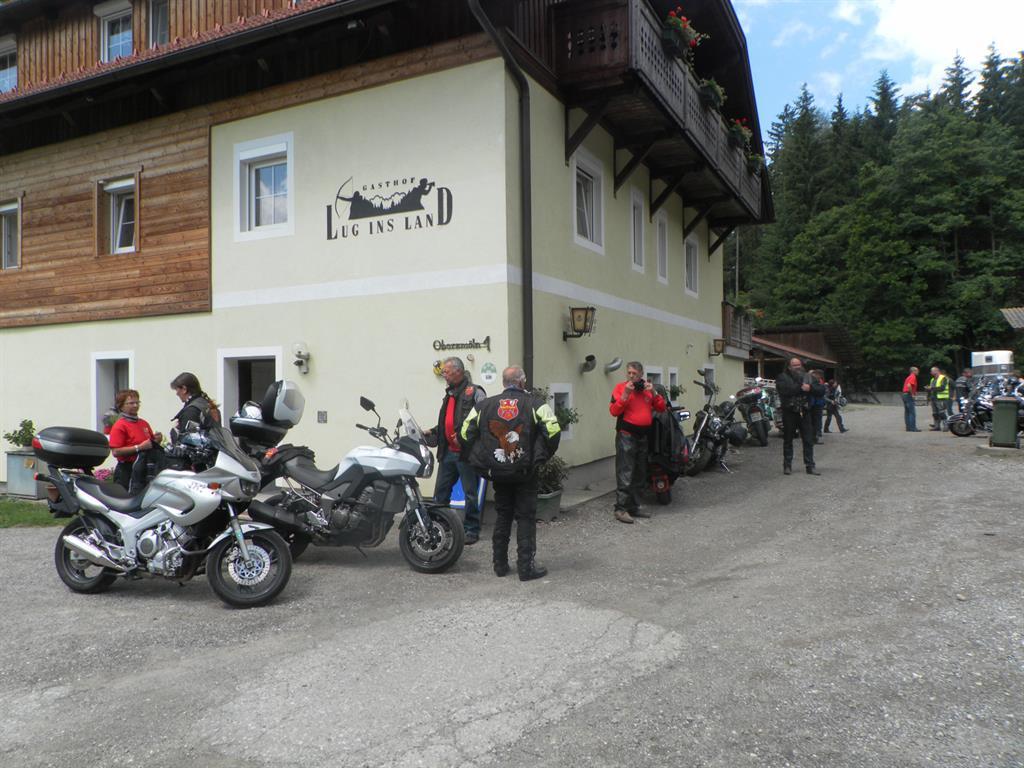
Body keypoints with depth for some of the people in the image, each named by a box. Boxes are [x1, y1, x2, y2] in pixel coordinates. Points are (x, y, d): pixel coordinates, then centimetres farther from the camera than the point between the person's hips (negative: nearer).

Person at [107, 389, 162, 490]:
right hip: (127, 471, -7)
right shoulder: (119, 426, -7)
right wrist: (139, 447, -22)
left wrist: (156, 440, 4)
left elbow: (151, 444, 26)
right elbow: (115, 452, -16)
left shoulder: (144, 423, 15)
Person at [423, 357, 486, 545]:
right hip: (448, 452, 8)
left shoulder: (474, 393, -9)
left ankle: (471, 530, 11)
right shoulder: (449, 394, 18)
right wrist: (433, 432, 16)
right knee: (440, 492, 11)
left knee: (470, 493, 2)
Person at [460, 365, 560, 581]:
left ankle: (500, 565, 21)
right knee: (526, 518, 5)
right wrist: (543, 456, -1)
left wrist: (481, 461, 12)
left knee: (502, 516, 16)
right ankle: (526, 567, 6)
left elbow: (465, 434, 3)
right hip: (525, 472, -3)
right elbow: (553, 431, -15)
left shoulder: (484, 406, 4)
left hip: (497, 472, 4)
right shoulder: (534, 403, -6)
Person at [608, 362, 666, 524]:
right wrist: (626, 393, -23)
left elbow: (661, 408, 9)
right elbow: (614, 411, -15)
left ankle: (634, 507, 22)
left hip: (643, 436, 7)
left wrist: (653, 392, -5)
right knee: (625, 475, -10)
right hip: (626, 436, -7)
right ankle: (620, 509, -8)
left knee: (640, 475, 13)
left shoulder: (646, 388, 11)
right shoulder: (621, 387, -6)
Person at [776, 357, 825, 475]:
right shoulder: (783, 377, -1)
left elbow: (821, 390, 0)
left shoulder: (809, 377, 10)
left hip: (805, 412, 3)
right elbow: (784, 389, -21)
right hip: (789, 412, -3)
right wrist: (800, 388, -19)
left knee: (808, 440, 2)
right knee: (788, 440, 6)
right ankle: (787, 465, 15)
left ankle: (810, 466, 9)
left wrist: (810, 388, -18)